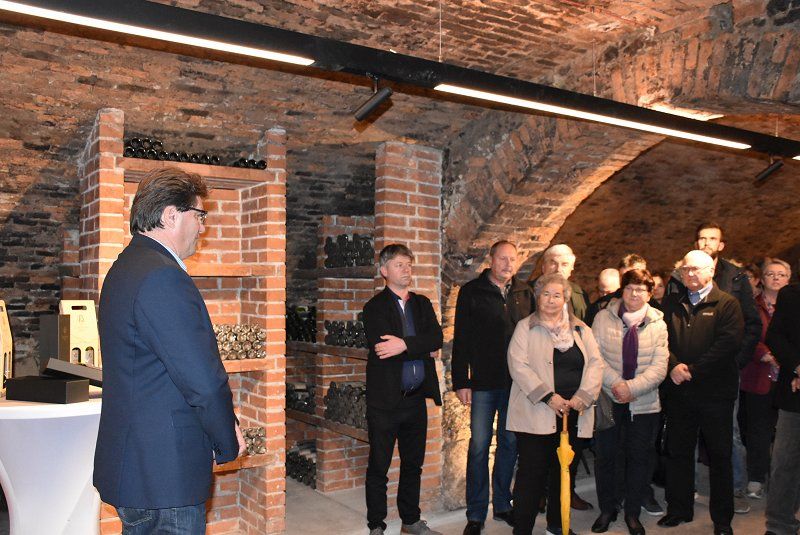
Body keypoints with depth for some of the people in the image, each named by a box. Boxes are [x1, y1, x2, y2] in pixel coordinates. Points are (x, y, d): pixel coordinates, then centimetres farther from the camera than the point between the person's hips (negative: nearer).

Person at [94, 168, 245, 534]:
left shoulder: (125, 267, 12)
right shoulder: (163, 276, -21)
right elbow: (203, 379, -24)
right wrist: (228, 444, -7)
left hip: (133, 463, 10)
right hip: (165, 474, -10)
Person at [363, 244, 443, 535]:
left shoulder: (422, 304, 11)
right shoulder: (375, 307, -5)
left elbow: (436, 339, -6)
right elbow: (382, 348, -19)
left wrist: (405, 345, -19)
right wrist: (419, 348, -13)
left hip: (416, 398, 5)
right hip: (385, 399, -5)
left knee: (413, 464, 17)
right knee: (379, 466, 6)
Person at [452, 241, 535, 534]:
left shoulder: (525, 293, 7)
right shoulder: (471, 292, -2)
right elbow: (461, 340, -3)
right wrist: (461, 381, -7)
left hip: (517, 383, 3)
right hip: (484, 382, -3)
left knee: (510, 444, 12)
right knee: (479, 446, 2)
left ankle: (502, 504, 28)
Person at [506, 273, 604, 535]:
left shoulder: (580, 329, 14)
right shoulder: (525, 328, 2)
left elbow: (595, 363, 6)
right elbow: (518, 365, -9)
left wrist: (582, 397, -9)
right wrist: (548, 397, -16)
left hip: (574, 414, 4)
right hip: (536, 414, -4)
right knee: (532, 474, -3)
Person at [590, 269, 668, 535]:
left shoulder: (658, 324, 0)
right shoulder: (603, 318, -1)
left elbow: (659, 368, -5)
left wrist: (632, 387, -16)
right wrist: (616, 383, -17)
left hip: (644, 403, 1)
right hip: (608, 399, 0)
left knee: (639, 458, 9)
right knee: (604, 455, 8)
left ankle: (632, 513, 26)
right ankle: (606, 510, 26)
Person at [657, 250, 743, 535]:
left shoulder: (727, 303, -2)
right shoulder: (671, 303, 11)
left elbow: (728, 343, -13)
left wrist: (693, 370, -16)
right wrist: (673, 366, -14)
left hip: (715, 391, -3)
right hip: (678, 391, 4)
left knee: (720, 456, 6)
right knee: (678, 453, 12)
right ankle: (679, 509, 26)